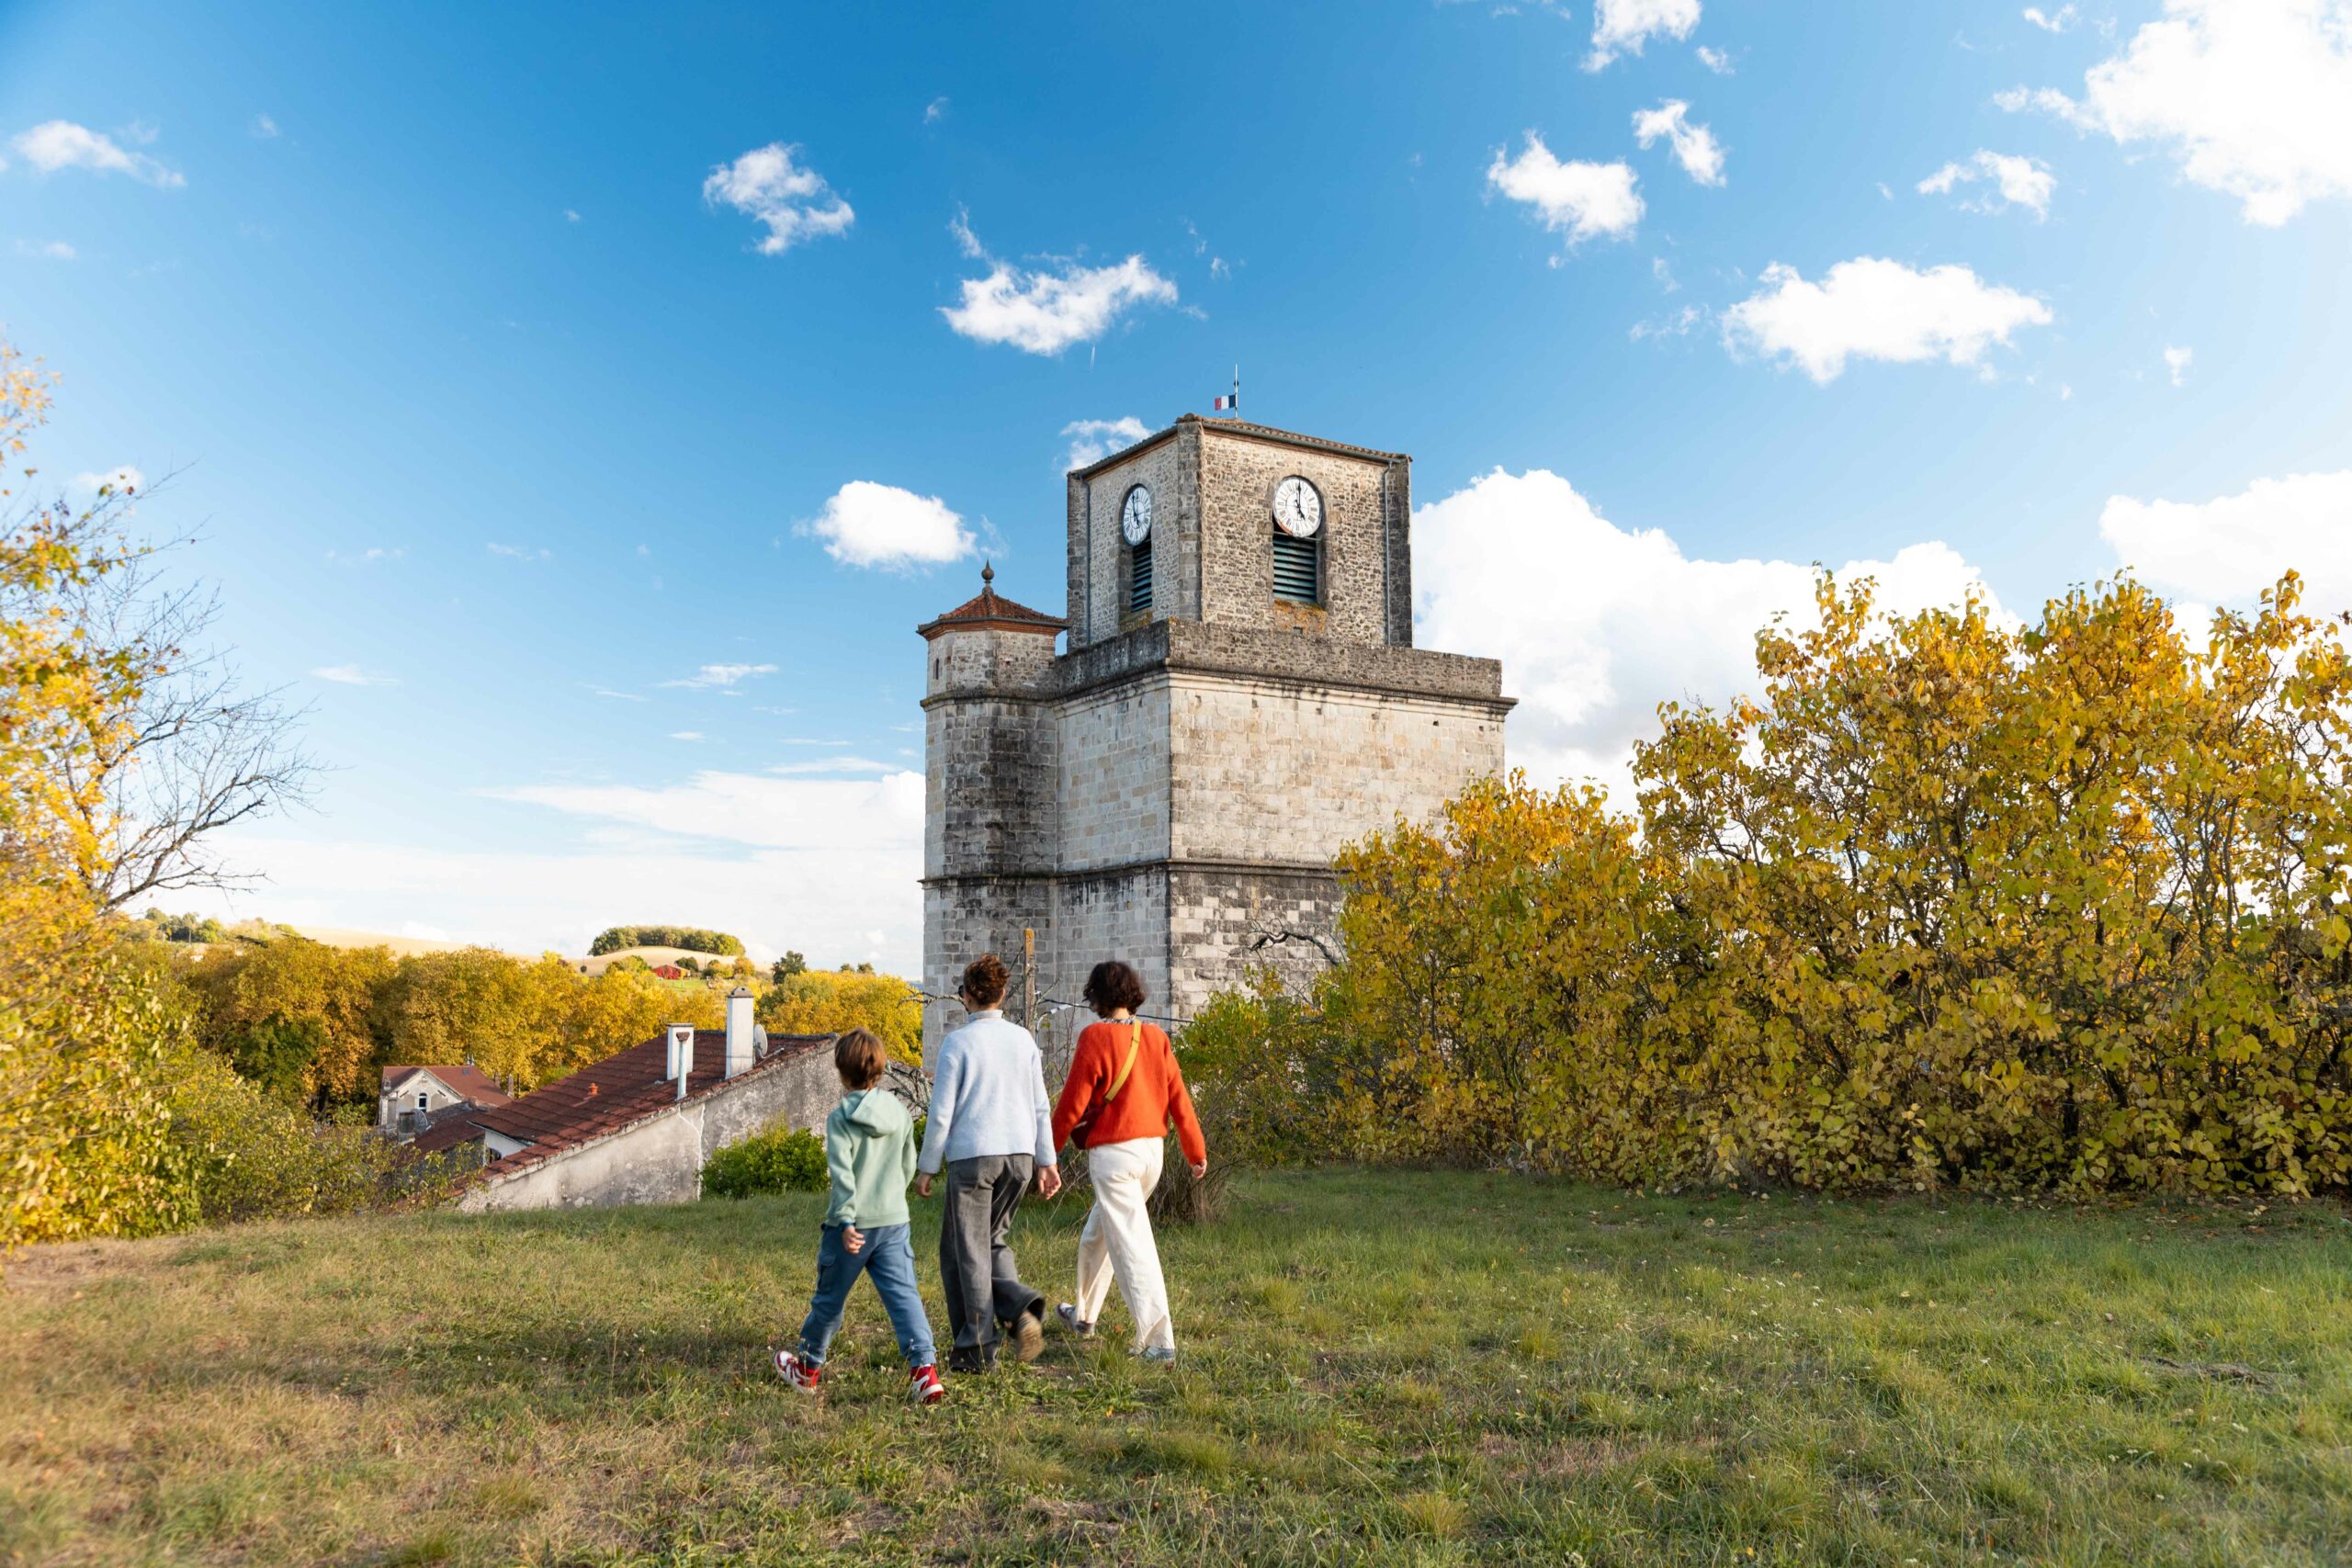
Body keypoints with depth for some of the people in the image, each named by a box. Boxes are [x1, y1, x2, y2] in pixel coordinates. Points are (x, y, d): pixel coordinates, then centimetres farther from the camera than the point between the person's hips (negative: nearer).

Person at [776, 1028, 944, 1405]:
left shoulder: (841, 1118, -10)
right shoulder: (900, 1112, 5)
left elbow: (842, 1172, -19)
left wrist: (846, 1222, -23)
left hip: (853, 1225, -3)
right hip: (894, 1221, 3)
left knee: (829, 1298, 15)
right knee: (904, 1296, -3)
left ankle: (808, 1367, 34)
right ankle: (925, 1368, -18)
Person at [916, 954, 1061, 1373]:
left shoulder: (958, 1043, -8)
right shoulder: (1023, 1040, 5)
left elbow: (942, 1111, -8)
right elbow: (1040, 1106, 7)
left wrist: (926, 1167, 1)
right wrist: (1046, 1161, 13)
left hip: (971, 1155, -5)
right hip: (1018, 1154, 5)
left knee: (966, 1250, 7)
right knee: (990, 1240, 21)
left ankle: (978, 1349, 9)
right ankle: (1021, 1307, -2)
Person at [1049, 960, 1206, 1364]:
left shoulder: (1096, 1037, -14)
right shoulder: (1156, 1037, 3)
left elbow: (1072, 1103, -11)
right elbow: (1178, 1096, 5)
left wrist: (1048, 1149, 2)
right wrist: (1196, 1150, 12)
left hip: (1112, 1152, -7)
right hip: (1153, 1148, 7)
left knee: (1132, 1246, -5)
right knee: (1097, 1233, 24)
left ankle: (1158, 1339, -9)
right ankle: (1084, 1315, 37)